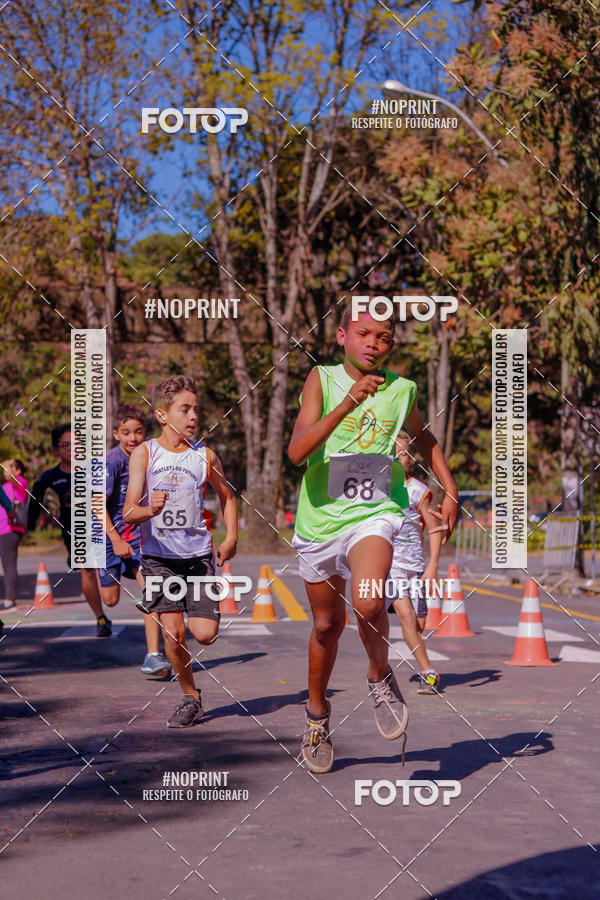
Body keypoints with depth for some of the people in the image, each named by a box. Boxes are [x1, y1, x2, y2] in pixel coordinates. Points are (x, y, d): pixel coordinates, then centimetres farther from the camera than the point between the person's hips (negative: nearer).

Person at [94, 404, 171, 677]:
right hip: (110, 531, -3)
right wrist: (116, 541, -26)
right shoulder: (112, 460, -17)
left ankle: (153, 656, -16)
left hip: (137, 531, 4)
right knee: (111, 600, 6)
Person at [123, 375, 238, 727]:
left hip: (198, 554, 1)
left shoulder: (205, 455, 2)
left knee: (205, 634, -8)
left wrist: (231, 539, 7)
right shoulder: (144, 453, -4)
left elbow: (227, 496, 19)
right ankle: (191, 698, 12)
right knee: (173, 632, -10)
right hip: (159, 555, -1)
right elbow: (129, 511, -9)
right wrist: (150, 510, -31)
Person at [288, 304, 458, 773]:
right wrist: (346, 406, -32)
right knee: (327, 625, 14)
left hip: (375, 513, 0)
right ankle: (317, 714, 40)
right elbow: (296, 452, -22)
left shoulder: (402, 390, -1)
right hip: (321, 517, 0)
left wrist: (450, 491, 15)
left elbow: (425, 439, 22)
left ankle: (380, 677, 2)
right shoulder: (322, 379, -8)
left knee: (369, 603, -28)